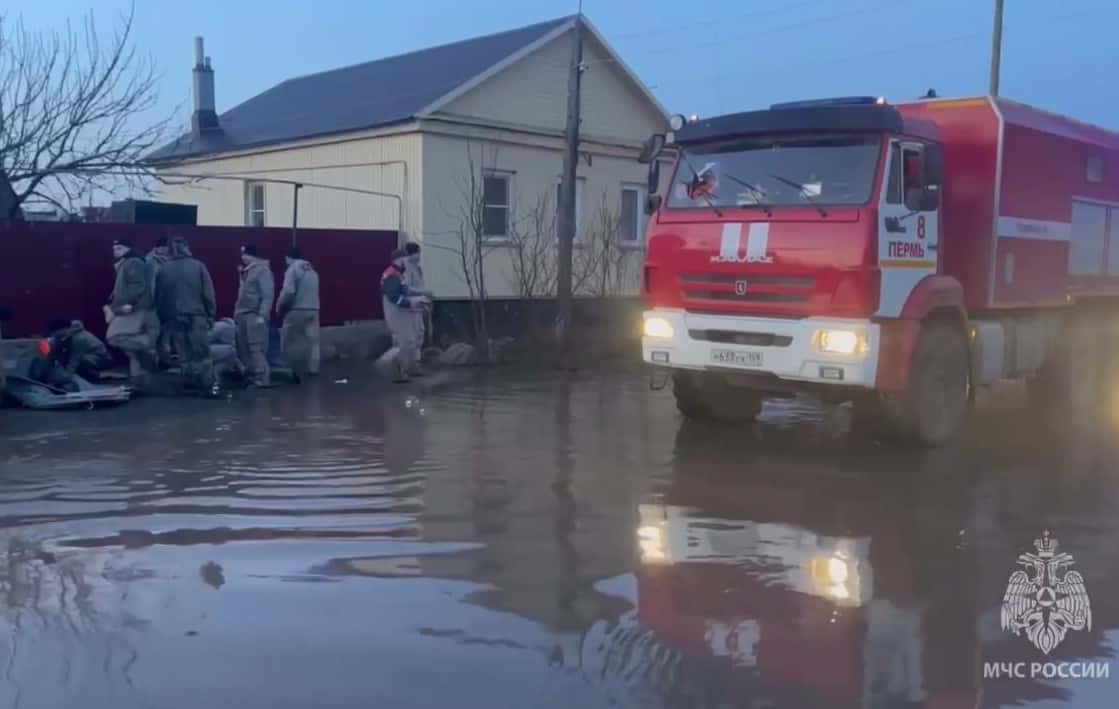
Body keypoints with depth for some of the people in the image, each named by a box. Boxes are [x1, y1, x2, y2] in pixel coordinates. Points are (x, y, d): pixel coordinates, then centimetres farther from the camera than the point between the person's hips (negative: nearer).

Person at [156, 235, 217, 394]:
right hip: (197, 316, -2)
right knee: (202, 354, 2)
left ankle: (192, 385, 11)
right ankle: (207, 387, -1)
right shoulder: (198, 266, -3)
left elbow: (159, 297, 7)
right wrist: (211, 315, 2)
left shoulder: (163, 269, 4)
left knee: (184, 355, 9)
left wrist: (163, 318, 13)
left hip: (174, 318, 2)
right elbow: (208, 294, -5)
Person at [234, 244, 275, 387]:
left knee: (256, 348, -11)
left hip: (255, 315, -9)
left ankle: (262, 378, -8)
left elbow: (268, 295, -16)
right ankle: (251, 376, 17)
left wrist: (262, 315, -22)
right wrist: (237, 312, 18)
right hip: (243, 314, 9)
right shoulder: (245, 271, 16)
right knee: (244, 348, 10)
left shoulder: (262, 270, -10)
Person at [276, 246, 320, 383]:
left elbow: (288, 292, -16)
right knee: (308, 343, 9)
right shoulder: (312, 271, 17)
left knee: (289, 343, 1)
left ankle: (299, 372, -3)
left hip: (297, 311, -7)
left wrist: (279, 308, -2)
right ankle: (307, 371, 10)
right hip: (313, 310, 7)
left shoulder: (292, 269, -7)